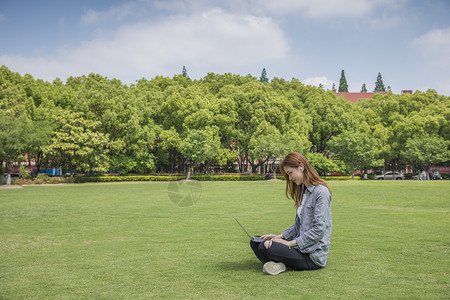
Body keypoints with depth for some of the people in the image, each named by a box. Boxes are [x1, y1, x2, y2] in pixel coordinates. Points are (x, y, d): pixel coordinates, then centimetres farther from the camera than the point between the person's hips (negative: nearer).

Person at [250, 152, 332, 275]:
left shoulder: (321, 192, -15)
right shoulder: (303, 191, 15)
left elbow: (319, 230, -21)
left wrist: (291, 243, -18)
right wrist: (280, 236, 3)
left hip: (313, 256, -10)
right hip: (301, 247, 10)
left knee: (265, 247, -28)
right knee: (255, 242, 3)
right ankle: (274, 265, -17)